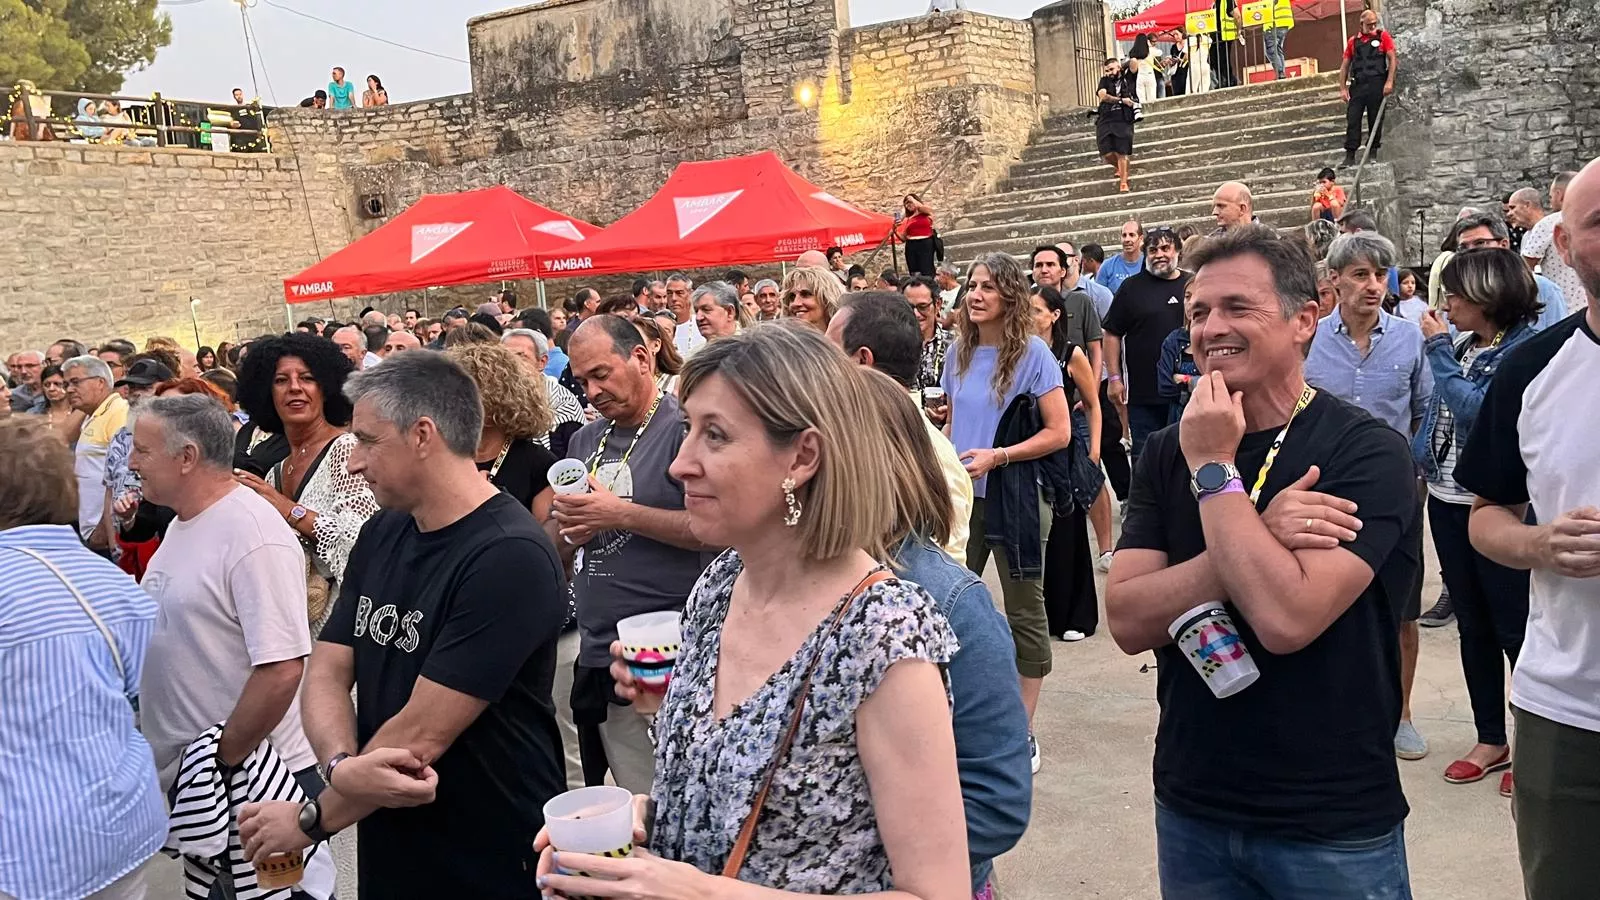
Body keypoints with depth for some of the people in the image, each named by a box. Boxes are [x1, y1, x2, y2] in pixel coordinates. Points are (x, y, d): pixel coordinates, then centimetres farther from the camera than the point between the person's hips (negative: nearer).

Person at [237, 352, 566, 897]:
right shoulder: (381, 535, 3)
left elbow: (422, 734, -23)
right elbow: (328, 672, 1)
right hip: (387, 854, 7)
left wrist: (313, 820, -11)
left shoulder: (509, 558, -23)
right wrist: (341, 765, -19)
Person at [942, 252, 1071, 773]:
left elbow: (1059, 432, -12)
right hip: (962, 496, 5)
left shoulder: (1032, 353, -9)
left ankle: (1023, 731, 18)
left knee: (1024, 613, 7)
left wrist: (997, 457, -20)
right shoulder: (961, 352, 7)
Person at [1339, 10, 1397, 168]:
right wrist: (1343, 89, 6)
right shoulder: (1353, 41, 13)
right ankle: (1350, 156, -4)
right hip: (1357, 85, 2)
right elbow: (1345, 66, 14)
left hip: (1376, 84, -2)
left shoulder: (1382, 36, 7)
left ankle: (1373, 153, 11)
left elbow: (1392, 59, 2)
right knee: (1352, 120, -4)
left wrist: (1389, 82, -9)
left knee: (1375, 120, 2)